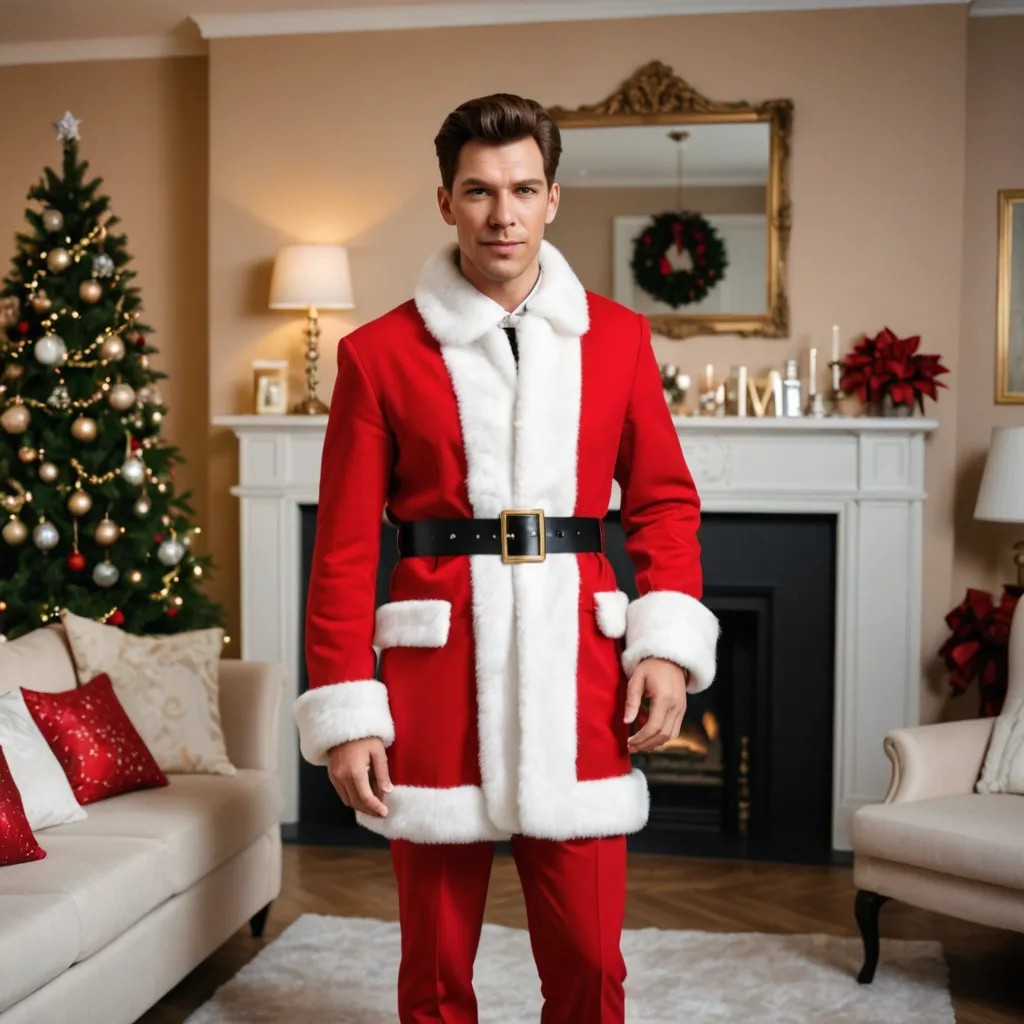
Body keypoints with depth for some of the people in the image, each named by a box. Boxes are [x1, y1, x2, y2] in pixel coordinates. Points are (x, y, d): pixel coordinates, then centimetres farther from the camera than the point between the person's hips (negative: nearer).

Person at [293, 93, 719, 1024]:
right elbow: (344, 547, -1)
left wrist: (669, 644, -3)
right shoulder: (379, 354, 0)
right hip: (436, 671, -1)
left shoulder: (617, 338, 7)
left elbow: (665, 499, 11)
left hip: (577, 671, 2)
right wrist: (344, 713, -5)